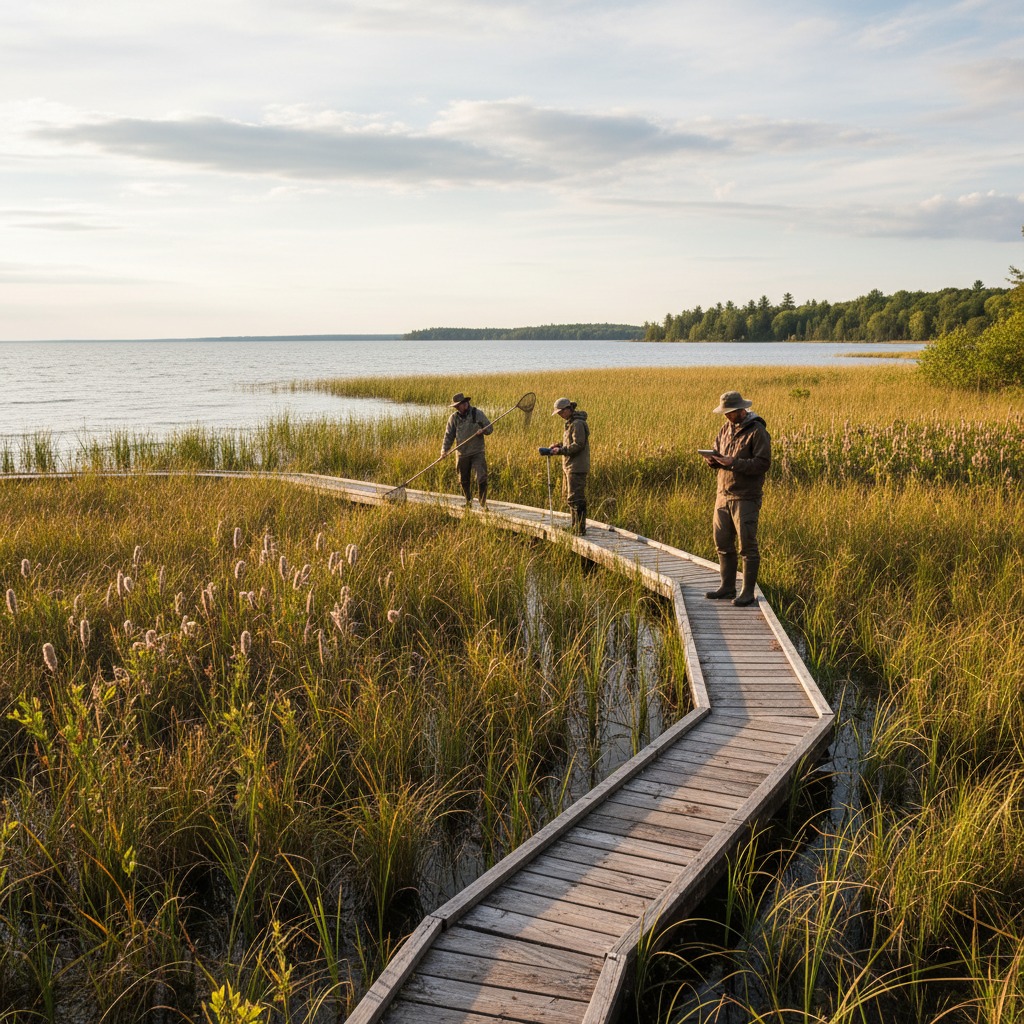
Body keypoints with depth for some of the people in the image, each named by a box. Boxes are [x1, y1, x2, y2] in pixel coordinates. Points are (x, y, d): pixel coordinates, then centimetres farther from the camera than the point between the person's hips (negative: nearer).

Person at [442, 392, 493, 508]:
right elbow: (449, 435, 2)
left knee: (482, 479, -10)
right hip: (462, 454, 2)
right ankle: (468, 501, 28)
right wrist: (445, 449, -11)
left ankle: (483, 503, -3)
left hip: (477, 453, -2)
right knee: (464, 481, 11)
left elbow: (489, 427, 5)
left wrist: (483, 430, -17)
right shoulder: (453, 417, 2)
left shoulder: (477, 414, -1)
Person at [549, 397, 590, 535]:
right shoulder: (570, 423, 16)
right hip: (568, 466, 11)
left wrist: (561, 450, -19)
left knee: (576, 498, -9)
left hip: (577, 467, -11)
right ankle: (575, 527, 26)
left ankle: (580, 529, -6)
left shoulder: (578, 424, -16)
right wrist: (557, 446, 7)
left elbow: (578, 445, -21)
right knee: (569, 498, 17)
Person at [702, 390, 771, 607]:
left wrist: (733, 463, -24)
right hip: (723, 494, 8)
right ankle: (727, 588, 21)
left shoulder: (757, 431, -11)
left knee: (747, 546, -2)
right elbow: (717, 450, 18)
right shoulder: (726, 428, 12)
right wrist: (712, 460, -6)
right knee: (723, 543, 11)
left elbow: (763, 463, -17)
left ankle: (748, 593, 5)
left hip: (746, 497, -7)